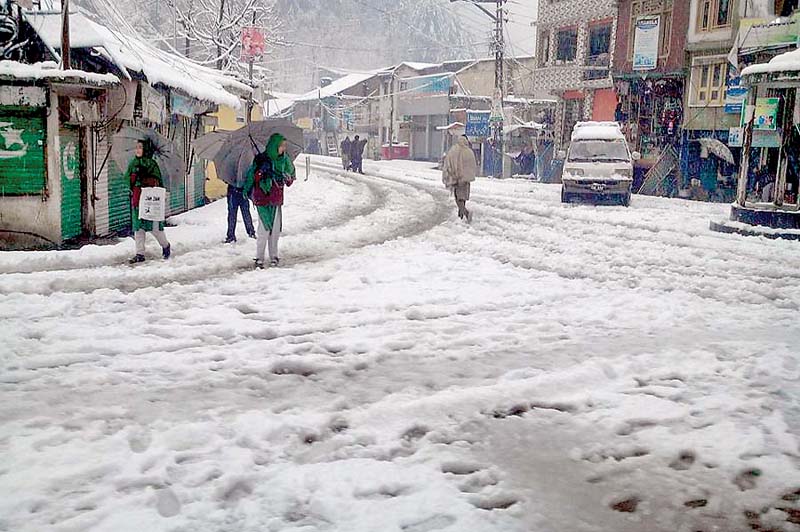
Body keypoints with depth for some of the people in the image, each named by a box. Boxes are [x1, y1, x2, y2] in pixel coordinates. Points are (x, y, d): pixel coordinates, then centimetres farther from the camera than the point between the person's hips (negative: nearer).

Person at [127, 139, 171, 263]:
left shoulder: (152, 164, -5)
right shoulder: (133, 163, 12)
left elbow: (158, 183, -6)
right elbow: (127, 179, 20)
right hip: (136, 200, 6)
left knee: (154, 226, -3)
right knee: (138, 227, 4)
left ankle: (165, 246, 22)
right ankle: (140, 254, 8)